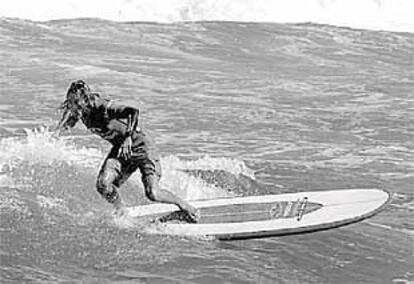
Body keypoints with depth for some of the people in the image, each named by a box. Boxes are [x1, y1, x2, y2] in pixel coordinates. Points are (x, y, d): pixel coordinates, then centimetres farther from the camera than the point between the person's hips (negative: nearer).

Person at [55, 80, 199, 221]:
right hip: (120, 149, 7)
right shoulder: (80, 112, -6)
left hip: (141, 146, -7)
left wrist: (128, 137, -48)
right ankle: (121, 212, 9)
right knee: (103, 185, -18)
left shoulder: (103, 108, -28)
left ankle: (182, 204, 10)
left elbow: (133, 111, -39)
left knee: (153, 194, -18)